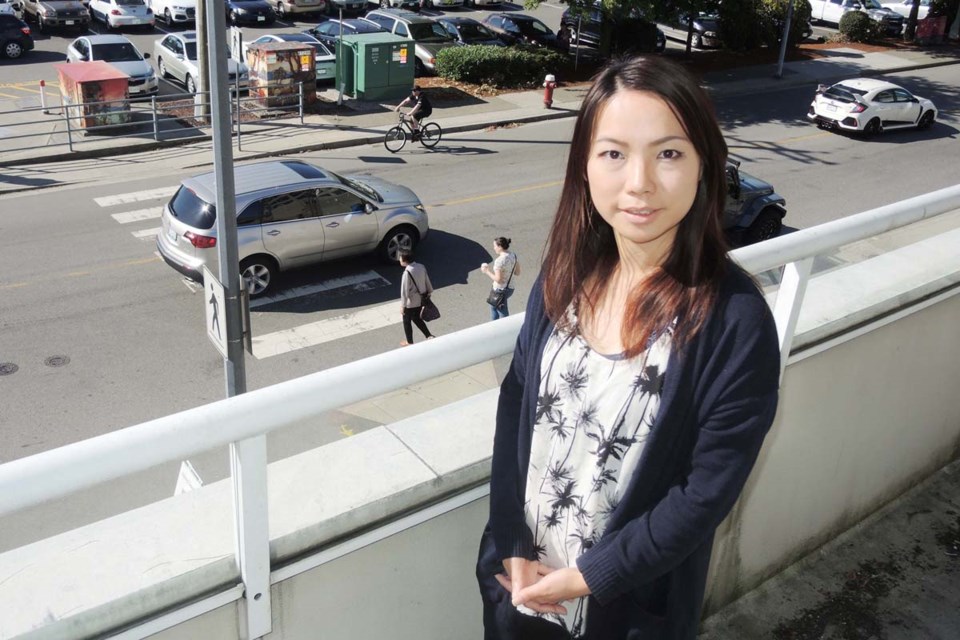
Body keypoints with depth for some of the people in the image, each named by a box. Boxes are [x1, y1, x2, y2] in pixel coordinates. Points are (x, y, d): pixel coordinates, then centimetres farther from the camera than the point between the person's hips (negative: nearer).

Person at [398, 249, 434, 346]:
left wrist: (402, 306, -14)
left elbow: (404, 291, -23)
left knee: (407, 321, 16)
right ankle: (429, 336, 26)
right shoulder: (421, 267, -6)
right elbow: (427, 282, 4)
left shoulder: (407, 273, -27)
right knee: (416, 318, 27)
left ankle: (409, 343, 30)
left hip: (411, 302, -7)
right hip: (420, 300, 7)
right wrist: (429, 293, 19)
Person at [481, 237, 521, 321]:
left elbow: (498, 279, -23)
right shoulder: (513, 256, 0)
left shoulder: (499, 261, -25)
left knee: (503, 314, 7)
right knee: (493, 306, 29)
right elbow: (517, 273, 8)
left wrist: (487, 271, -12)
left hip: (500, 290, -9)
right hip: (510, 288, 9)